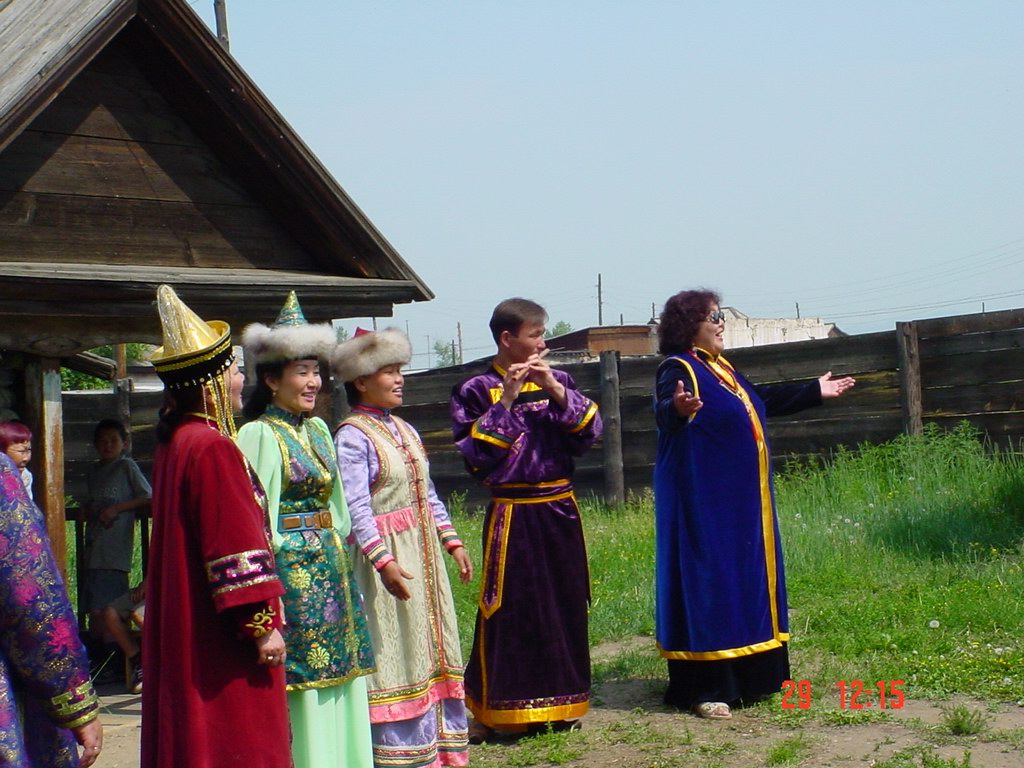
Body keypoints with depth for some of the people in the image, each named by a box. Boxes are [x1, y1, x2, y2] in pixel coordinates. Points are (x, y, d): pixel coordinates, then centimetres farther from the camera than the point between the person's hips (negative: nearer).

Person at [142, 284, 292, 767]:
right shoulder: (212, 447, -19)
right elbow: (237, 545, -22)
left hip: (183, 631, 10)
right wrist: (262, 624, -19)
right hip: (222, 635, -10)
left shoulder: (174, 442, 11)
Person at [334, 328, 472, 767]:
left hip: (424, 554, 8)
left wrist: (451, 541, 12)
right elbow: (356, 506, -20)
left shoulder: (404, 431, 13)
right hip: (386, 554, -8)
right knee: (393, 653, -3)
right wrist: (384, 561, -28)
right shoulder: (352, 437, -13)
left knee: (432, 646, 13)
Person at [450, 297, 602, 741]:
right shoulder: (479, 390, -4)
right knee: (509, 609, -4)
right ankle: (489, 711, 5)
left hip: (560, 511, 5)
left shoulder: (556, 381, 9)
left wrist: (556, 390, -11)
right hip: (513, 516, -5)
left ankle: (557, 701, 23)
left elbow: (590, 430, 0)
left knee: (565, 605, 9)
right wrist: (506, 400, -16)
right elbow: (475, 454, -13)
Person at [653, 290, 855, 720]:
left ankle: (747, 677, 23)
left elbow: (762, 401, 30)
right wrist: (678, 408, -58)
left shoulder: (721, 369, 16)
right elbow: (664, 411, -33)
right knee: (708, 583, -9)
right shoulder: (678, 369, -13)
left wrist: (814, 392, 37)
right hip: (703, 501, -10)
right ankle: (705, 689, -5)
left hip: (742, 501, 10)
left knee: (747, 579, 13)